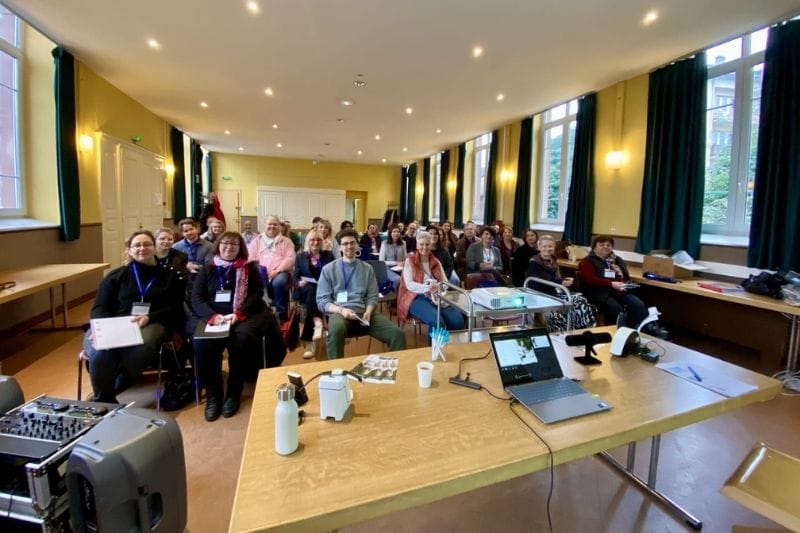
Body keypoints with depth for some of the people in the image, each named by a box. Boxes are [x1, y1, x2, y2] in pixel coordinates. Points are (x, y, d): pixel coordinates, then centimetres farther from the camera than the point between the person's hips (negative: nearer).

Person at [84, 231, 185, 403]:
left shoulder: (169, 276, 16)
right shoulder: (116, 276, 20)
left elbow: (175, 308, 6)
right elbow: (99, 308, 10)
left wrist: (148, 317, -13)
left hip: (153, 324, -1)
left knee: (140, 348, -37)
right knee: (99, 352, -33)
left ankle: (106, 395, -13)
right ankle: (104, 401, -10)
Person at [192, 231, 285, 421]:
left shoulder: (250, 268, 10)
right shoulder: (207, 269, 14)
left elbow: (256, 295, -2)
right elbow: (196, 299, 4)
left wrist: (237, 315, -19)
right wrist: (214, 316, -17)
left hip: (245, 316, -1)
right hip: (213, 318, 2)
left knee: (242, 338, -32)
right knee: (201, 342, -28)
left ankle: (234, 393, -14)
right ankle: (212, 394, -11)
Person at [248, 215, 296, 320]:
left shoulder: (286, 241, 13)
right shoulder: (257, 241, 21)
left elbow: (290, 259, -1)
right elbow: (250, 257, 10)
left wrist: (276, 270, -14)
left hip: (280, 272, -2)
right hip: (261, 274, 2)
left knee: (279, 282, -36)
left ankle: (281, 314, -19)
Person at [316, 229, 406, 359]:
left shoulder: (367, 269, 16)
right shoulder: (328, 269, 8)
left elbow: (372, 297, 12)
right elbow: (322, 301, 3)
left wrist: (368, 312, -10)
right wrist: (341, 310, -16)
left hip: (363, 311, 3)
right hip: (339, 312, -2)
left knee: (398, 334, -20)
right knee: (336, 331, -40)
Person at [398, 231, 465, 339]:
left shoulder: (436, 262, 16)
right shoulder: (409, 261, 2)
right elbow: (409, 285, -9)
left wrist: (438, 287, -15)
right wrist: (427, 288, -27)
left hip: (437, 297, 4)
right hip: (417, 298, -4)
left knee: (458, 320, -22)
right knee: (436, 321, -33)